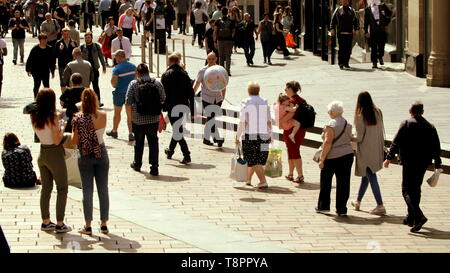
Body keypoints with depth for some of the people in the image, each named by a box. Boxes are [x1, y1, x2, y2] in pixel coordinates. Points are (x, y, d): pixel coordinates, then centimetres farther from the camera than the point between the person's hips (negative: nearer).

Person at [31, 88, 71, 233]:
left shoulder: (34, 117, 0)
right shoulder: (53, 118, -21)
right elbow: (57, 141, -20)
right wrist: (62, 127, -6)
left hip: (42, 154, 7)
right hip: (54, 155, -7)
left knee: (46, 188, 16)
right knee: (62, 189, 4)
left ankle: (46, 222, 22)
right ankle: (59, 224, 4)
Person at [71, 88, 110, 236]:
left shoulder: (78, 118, -16)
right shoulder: (103, 116, -11)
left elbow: (75, 141, -14)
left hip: (85, 157, -1)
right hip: (101, 154, 2)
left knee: (87, 191, 6)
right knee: (103, 190, 10)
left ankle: (88, 226, 8)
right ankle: (104, 224, 16)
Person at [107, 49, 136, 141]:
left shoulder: (117, 68, -16)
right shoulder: (133, 66, 1)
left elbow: (113, 80, -23)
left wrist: (115, 86, -3)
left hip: (119, 92, -3)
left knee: (117, 113, 15)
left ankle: (114, 131, 30)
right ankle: (130, 133, 0)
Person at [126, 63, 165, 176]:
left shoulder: (133, 84, -8)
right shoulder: (157, 83, -1)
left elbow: (128, 103, -7)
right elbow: (163, 100, 7)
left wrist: (130, 116, 5)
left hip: (138, 120, -1)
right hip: (154, 119, 1)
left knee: (139, 142, 15)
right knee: (153, 142, 4)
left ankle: (137, 164, 28)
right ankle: (154, 166, -4)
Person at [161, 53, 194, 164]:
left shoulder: (167, 75, -7)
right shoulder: (184, 74, 7)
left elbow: (163, 92, -10)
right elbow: (191, 92, 7)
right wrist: (192, 109, 11)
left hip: (172, 106, -5)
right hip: (184, 106, 5)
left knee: (177, 131, -4)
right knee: (178, 129, 22)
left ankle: (186, 155, -15)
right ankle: (170, 151, 38)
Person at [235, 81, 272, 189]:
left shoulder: (245, 103, -7)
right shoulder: (265, 103, 3)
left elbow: (242, 123, -10)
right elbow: (269, 122, 4)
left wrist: (237, 137, -3)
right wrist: (269, 135, 13)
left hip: (250, 136, -4)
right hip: (263, 135, 4)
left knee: (253, 161, 2)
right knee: (259, 159, 17)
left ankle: (263, 181, -9)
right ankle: (248, 179, 30)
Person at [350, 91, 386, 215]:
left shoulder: (360, 117, -17)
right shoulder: (378, 112, -1)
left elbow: (359, 138, -15)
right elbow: (381, 131, 6)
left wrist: (349, 138, 2)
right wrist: (382, 146, 16)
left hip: (365, 151, -6)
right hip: (377, 149, 6)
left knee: (371, 177, -2)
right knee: (366, 175, 19)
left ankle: (380, 206, -6)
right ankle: (358, 201, 33)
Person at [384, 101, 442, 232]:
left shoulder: (406, 124, -6)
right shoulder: (430, 127, 6)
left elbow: (396, 143, -6)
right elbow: (436, 148, 6)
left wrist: (389, 158, 3)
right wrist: (438, 165, 11)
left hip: (409, 162, -5)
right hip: (423, 162, 5)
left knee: (407, 190, -4)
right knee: (416, 189, 18)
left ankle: (419, 216, -23)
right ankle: (411, 218, 24)